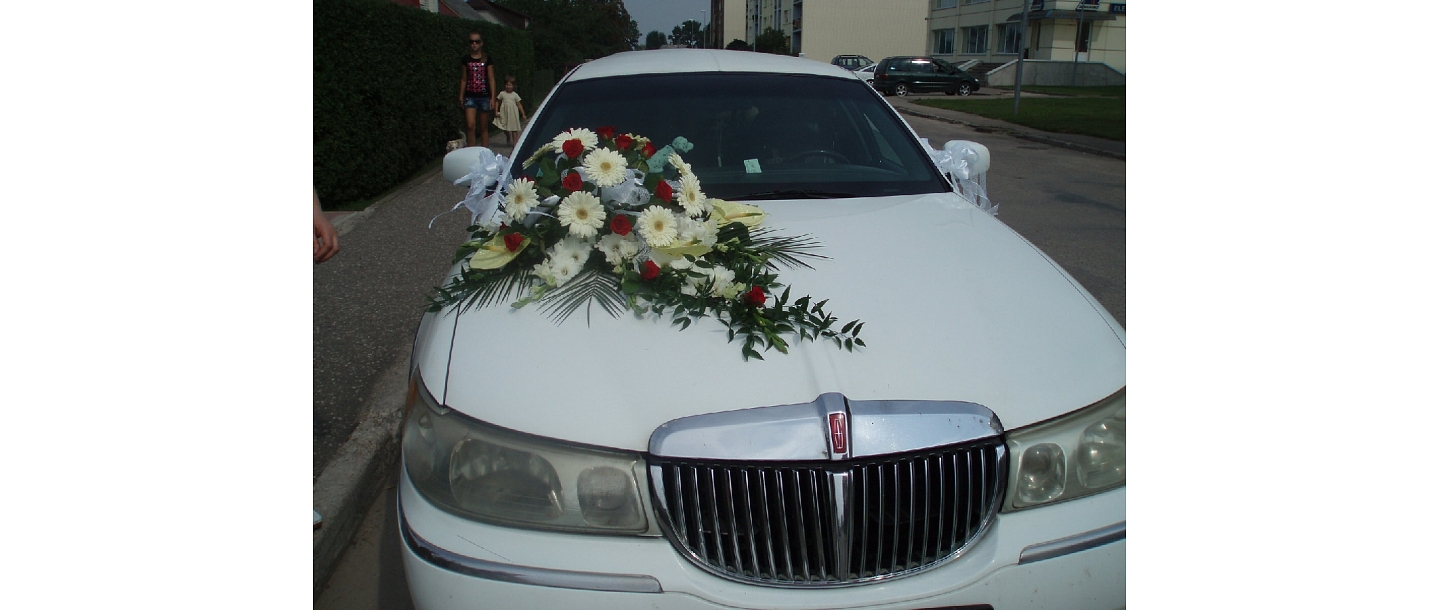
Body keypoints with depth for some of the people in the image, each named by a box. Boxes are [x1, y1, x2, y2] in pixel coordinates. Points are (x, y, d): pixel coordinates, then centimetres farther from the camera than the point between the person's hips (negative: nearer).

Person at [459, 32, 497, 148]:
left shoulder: (487, 59, 3)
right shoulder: (465, 60, 6)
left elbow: (491, 79, 3)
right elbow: (463, 79, 11)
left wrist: (493, 97, -3)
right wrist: (461, 96, 6)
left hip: (484, 96, 0)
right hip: (470, 96, 0)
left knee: (484, 128, 5)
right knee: (470, 125, -13)